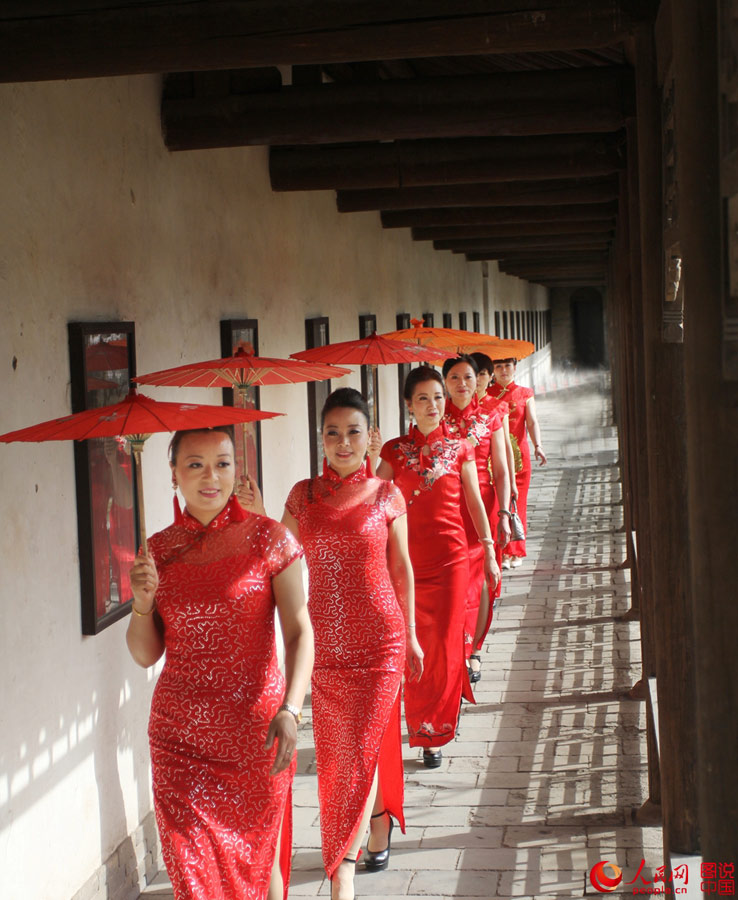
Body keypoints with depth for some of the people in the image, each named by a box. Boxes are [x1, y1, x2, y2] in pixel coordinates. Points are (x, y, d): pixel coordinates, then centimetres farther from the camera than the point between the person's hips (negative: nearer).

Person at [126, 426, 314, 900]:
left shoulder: (267, 538, -4)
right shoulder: (159, 551, 4)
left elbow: (300, 631, -8)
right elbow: (146, 654, 8)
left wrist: (290, 709, -21)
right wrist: (142, 603, -11)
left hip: (255, 731, -2)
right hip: (180, 737, 2)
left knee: (257, 858, 11)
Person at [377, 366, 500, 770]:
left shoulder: (459, 447, 5)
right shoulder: (394, 450, 4)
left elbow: (474, 502, 8)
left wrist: (489, 552, 6)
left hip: (451, 555, 0)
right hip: (408, 557, 0)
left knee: (445, 644, -4)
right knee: (416, 644, 1)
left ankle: (434, 729, 9)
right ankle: (429, 733, 18)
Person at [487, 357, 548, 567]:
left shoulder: (525, 394, 7)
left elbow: (532, 422, -4)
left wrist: (537, 446, -20)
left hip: (518, 454, 1)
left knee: (517, 501, 3)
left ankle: (516, 552, 11)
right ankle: (503, 552, -4)